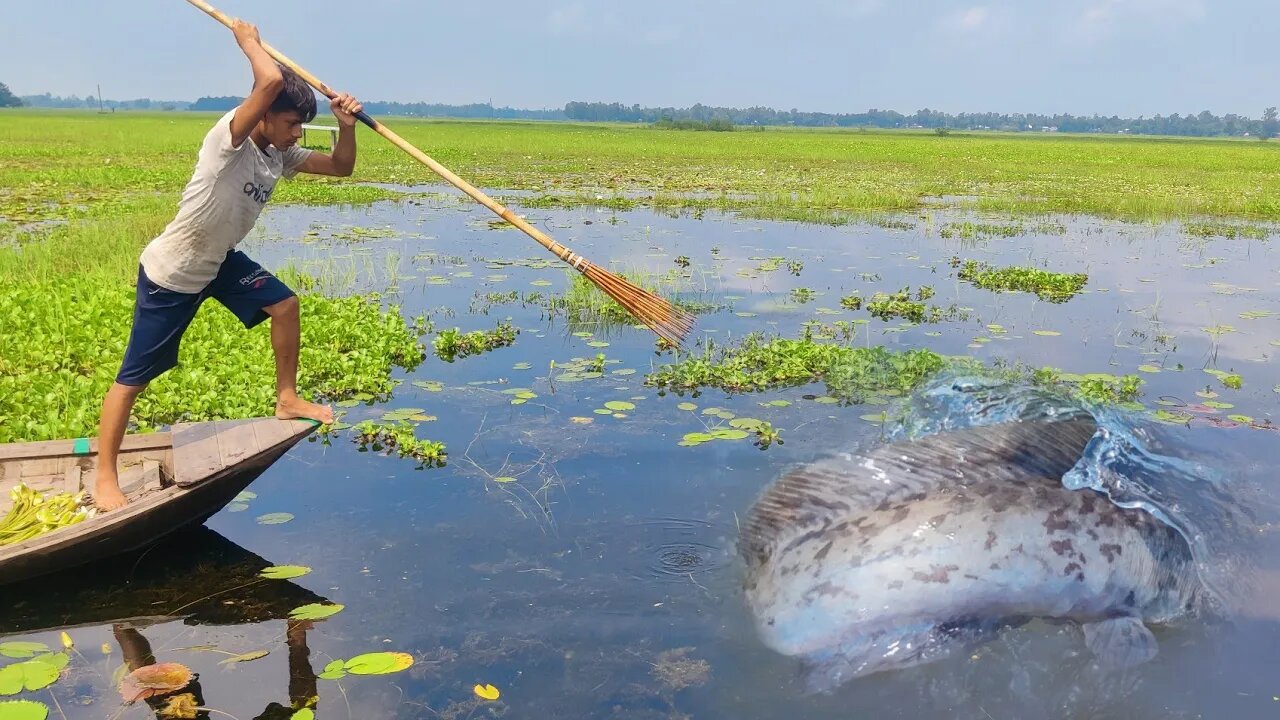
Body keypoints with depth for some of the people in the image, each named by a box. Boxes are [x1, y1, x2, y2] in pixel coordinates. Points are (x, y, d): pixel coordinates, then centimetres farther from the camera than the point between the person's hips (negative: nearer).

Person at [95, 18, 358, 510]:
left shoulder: (280, 155, -2)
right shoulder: (229, 137, -25)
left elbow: (340, 167, 3)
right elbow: (271, 81, -42)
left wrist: (346, 125, -14)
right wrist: (248, 40, -22)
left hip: (219, 262, 8)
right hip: (170, 275, -8)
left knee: (285, 304, 7)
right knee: (135, 376, 0)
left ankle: (286, 399, 21)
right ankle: (105, 479, 10)